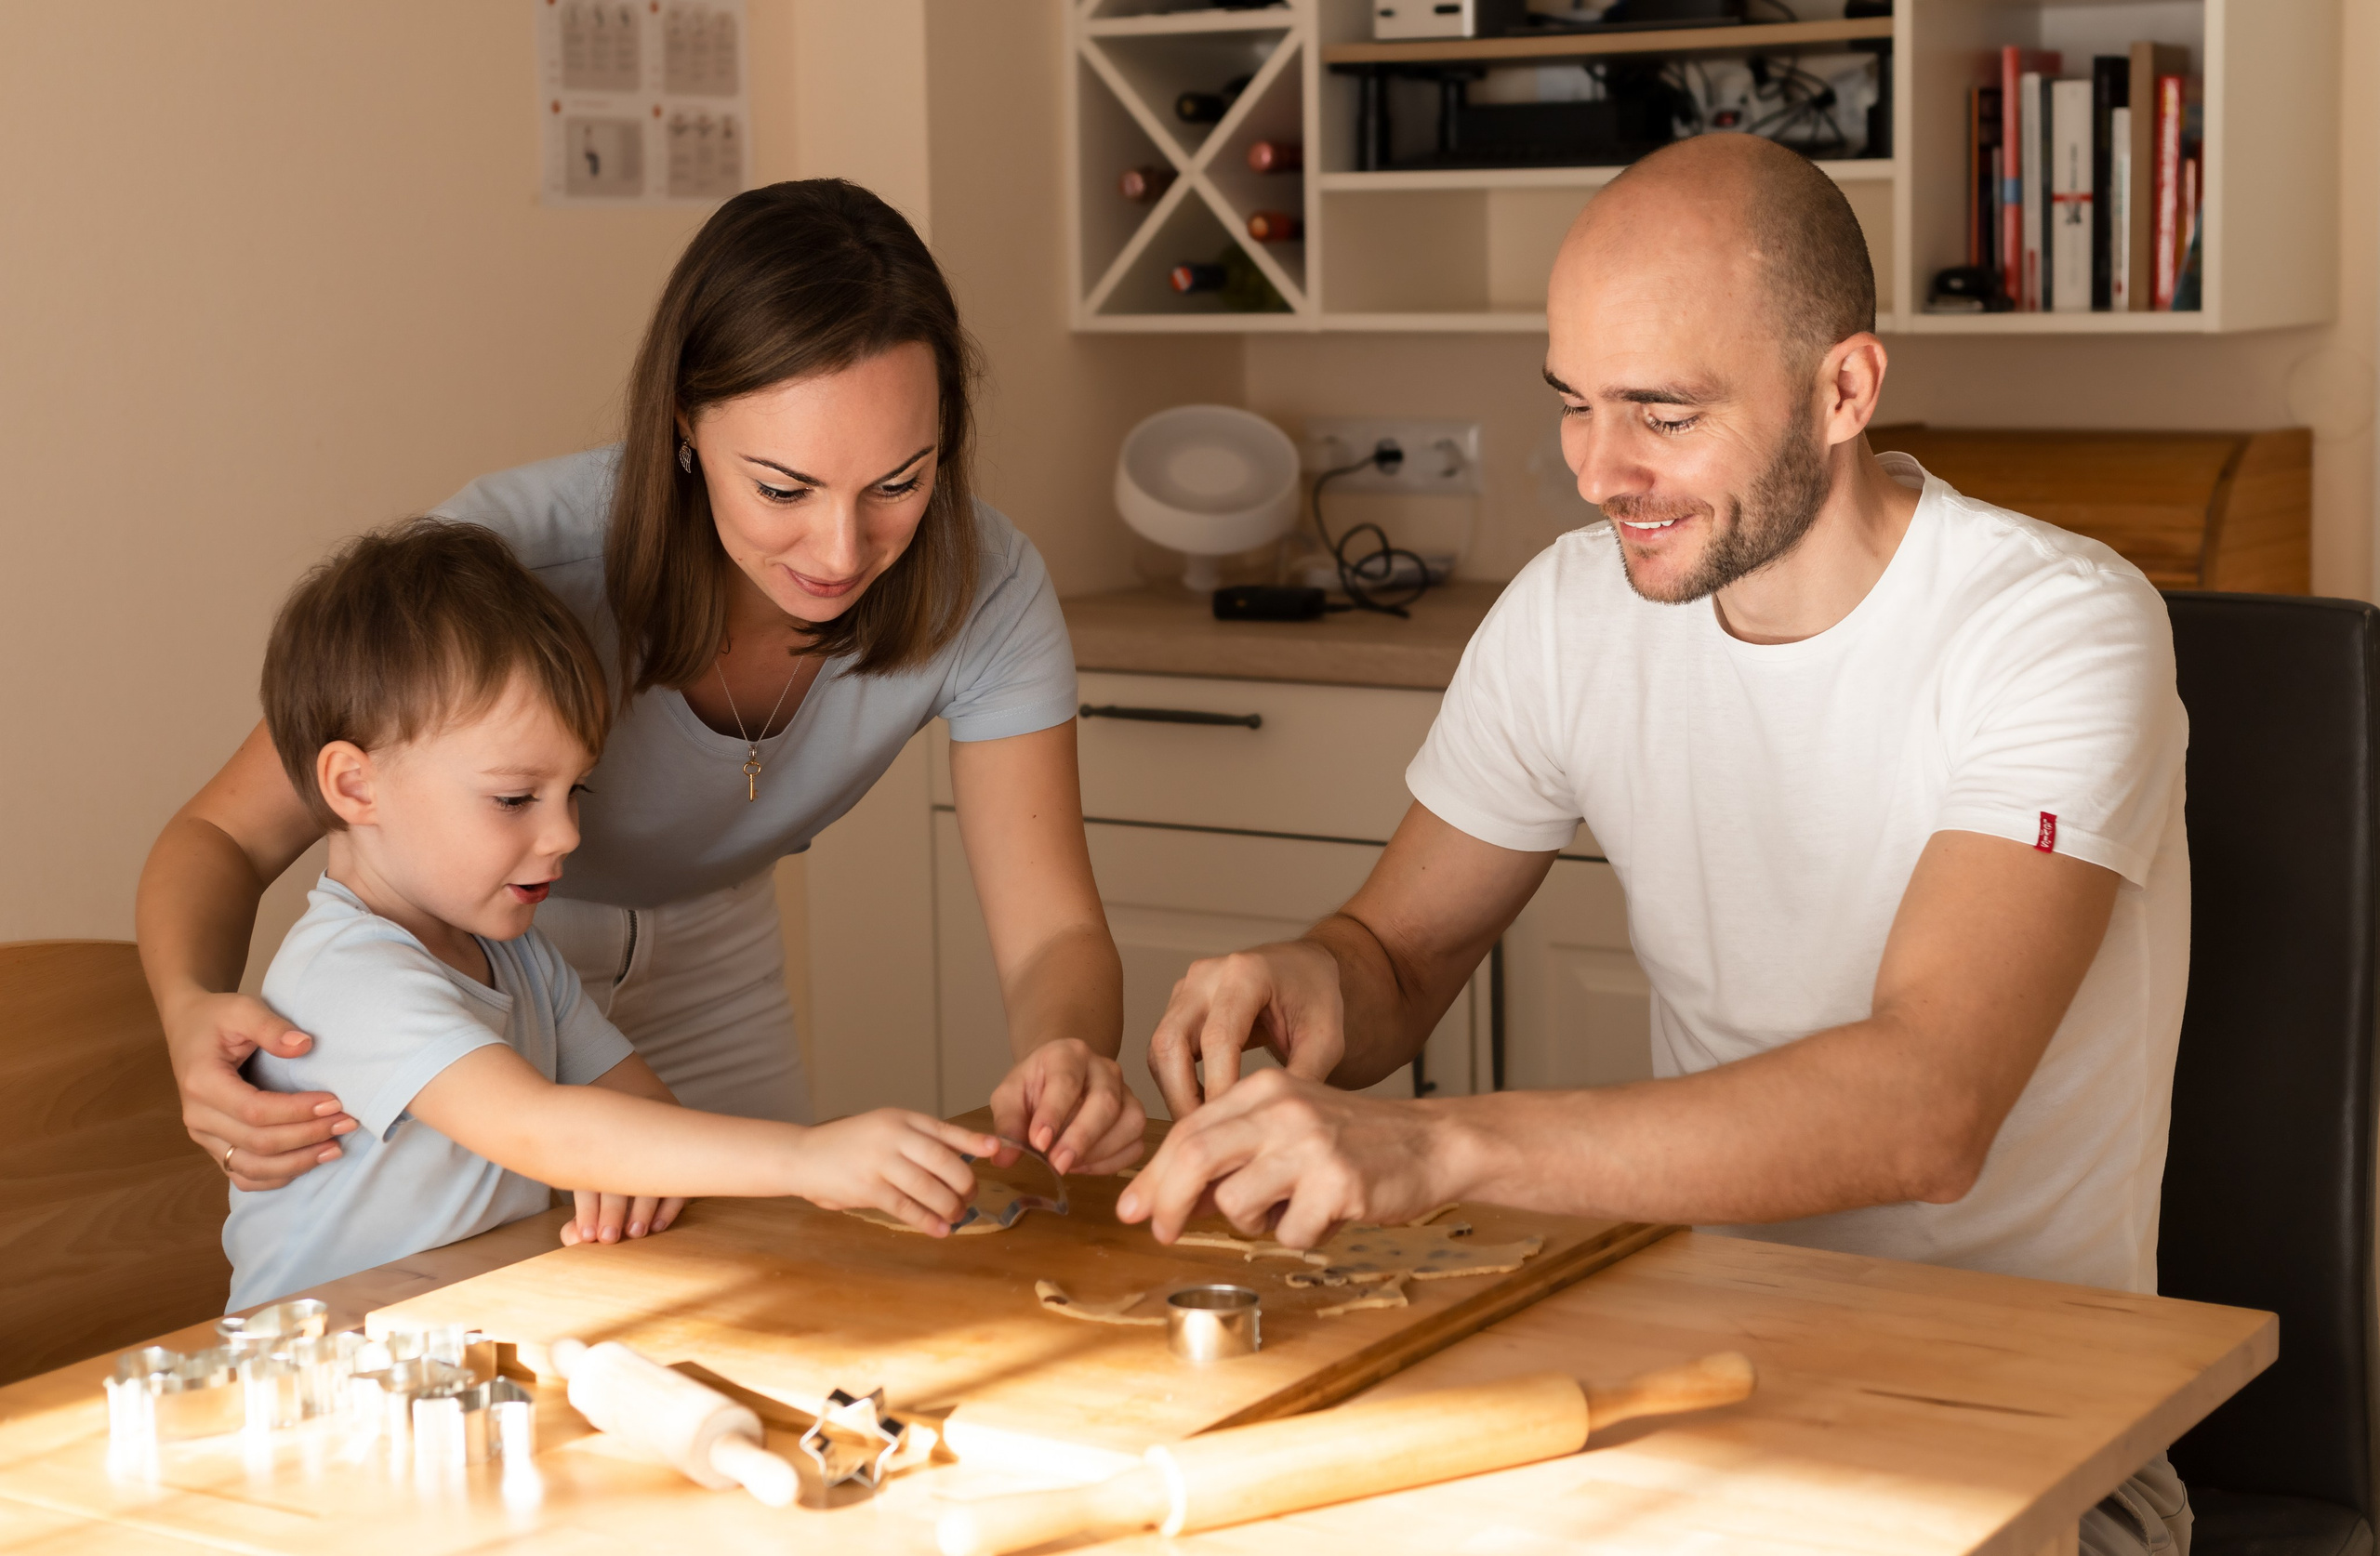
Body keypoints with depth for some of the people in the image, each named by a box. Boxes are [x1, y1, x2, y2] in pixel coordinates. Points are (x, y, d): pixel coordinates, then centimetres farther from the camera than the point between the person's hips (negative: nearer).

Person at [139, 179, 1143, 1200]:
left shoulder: (978, 589, -28)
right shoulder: (522, 551, -37)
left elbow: (1054, 932, -27)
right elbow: (224, 836, -30)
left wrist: (1068, 1057, -51)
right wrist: (193, 1011, -53)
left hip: (705, 975, 3)